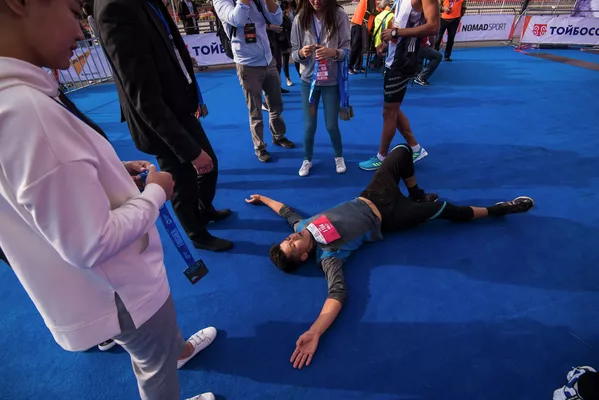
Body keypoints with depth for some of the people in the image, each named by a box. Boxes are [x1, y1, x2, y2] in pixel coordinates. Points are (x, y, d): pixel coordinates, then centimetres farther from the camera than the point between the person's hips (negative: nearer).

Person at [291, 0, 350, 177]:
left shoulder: (340, 16, -9)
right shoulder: (300, 18, -6)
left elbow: (346, 50, -8)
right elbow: (294, 52, -1)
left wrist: (333, 52, -29)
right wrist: (301, 53, -23)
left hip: (332, 81, -1)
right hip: (308, 80, 1)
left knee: (332, 125, 5)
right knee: (309, 125, 6)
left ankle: (339, 156, 31)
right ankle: (307, 159, 28)